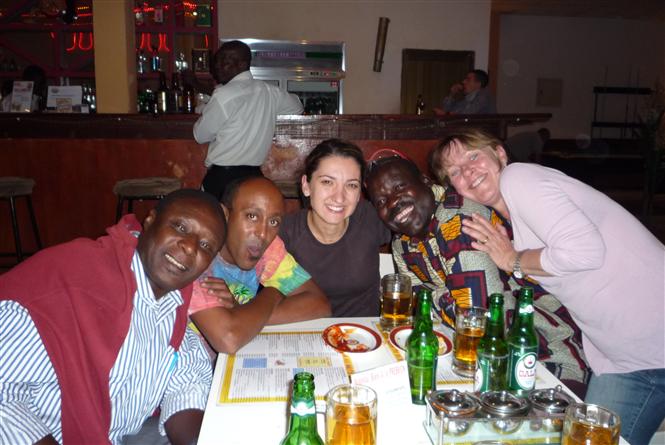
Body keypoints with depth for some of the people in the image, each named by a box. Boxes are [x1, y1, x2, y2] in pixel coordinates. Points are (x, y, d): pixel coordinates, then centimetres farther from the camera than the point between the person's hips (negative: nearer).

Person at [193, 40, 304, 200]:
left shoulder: (224, 95, -11)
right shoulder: (269, 91, 5)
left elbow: (201, 135, 0)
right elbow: (297, 107, 26)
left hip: (222, 176, -6)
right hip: (254, 175, 6)